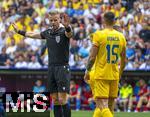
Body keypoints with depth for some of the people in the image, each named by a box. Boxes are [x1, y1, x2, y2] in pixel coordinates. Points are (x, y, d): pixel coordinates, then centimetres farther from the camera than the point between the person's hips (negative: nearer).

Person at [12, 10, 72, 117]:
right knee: (55, 101, 5)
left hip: (62, 68, -6)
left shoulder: (63, 31, -8)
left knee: (62, 100, -12)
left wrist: (67, 27, -56)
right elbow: (33, 35, 29)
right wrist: (19, 31, 38)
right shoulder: (48, 33, 11)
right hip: (51, 67, 6)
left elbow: (69, 33, -33)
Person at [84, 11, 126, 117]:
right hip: (115, 76, 5)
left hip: (101, 74, -5)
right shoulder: (121, 36, 7)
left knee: (102, 106, -10)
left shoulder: (99, 35, -8)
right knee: (110, 106, 13)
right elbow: (123, 60, 13)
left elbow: (92, 57, -11)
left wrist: (87, 71, 3)